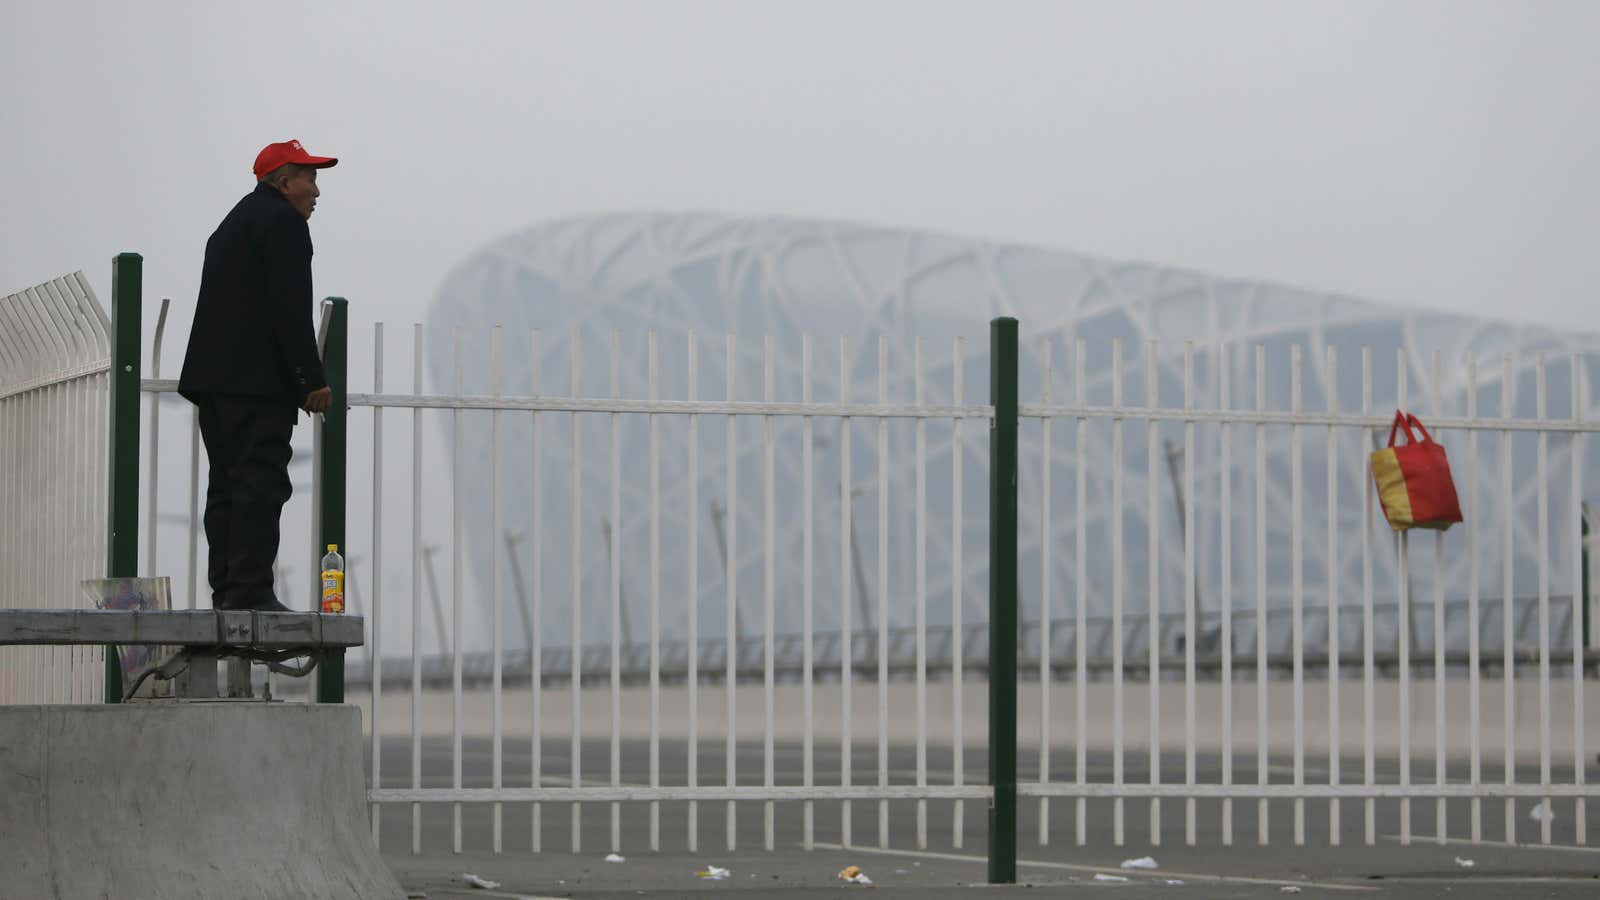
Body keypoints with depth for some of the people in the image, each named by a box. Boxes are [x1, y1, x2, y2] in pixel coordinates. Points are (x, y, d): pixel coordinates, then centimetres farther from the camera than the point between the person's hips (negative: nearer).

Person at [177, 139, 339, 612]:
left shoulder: (232, 224, 26)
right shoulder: (282, 221, -5)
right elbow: (291, 308, -14)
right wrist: (313, 379, -12)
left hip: (215, 377, 10)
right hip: (258, 378, -10)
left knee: (229, 484, 8)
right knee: (260, 483, -12)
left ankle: (226, 591, 7)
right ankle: (250, 590, -17)